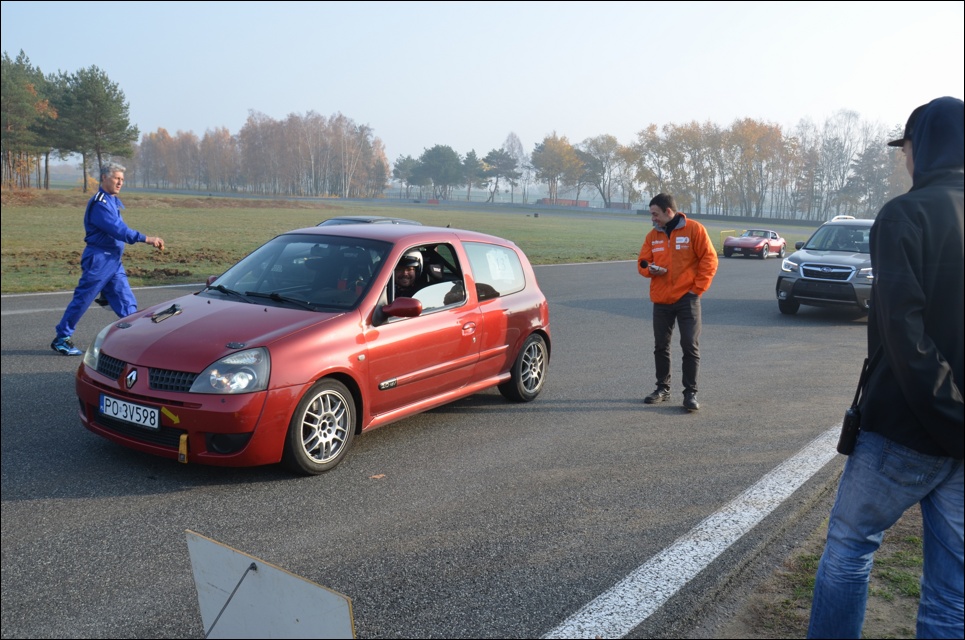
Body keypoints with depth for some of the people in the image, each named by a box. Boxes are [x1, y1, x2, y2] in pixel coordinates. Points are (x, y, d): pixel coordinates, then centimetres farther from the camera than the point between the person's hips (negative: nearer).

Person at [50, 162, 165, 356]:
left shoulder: (113, 201, 14)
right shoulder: (99, 203, -16)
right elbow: (118, 230, -25)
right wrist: (146, 239, -28)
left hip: (113, 260, 9)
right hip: (98, 259, -9)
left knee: (127, 302, 5)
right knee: (82, 300, 1)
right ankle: (61, 339, 12)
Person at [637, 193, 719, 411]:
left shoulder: (694, 229, -5)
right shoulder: (652, 236, 9)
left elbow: (709, 259, -6)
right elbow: (643, 262, 11)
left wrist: (698, 288, -10)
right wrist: (650, 269, -13)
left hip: (687, 299, -5)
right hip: (661, 300, 5)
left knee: (690, 347, -3)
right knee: (661, 347, 10)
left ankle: (691, 393, 5)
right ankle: (663, 388, 23)